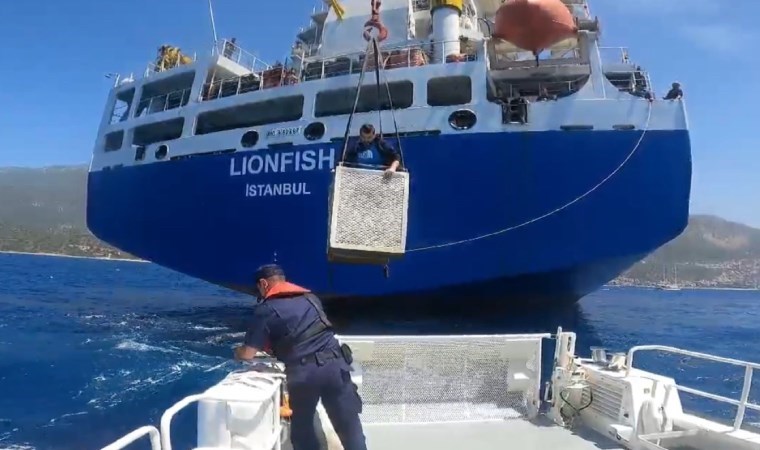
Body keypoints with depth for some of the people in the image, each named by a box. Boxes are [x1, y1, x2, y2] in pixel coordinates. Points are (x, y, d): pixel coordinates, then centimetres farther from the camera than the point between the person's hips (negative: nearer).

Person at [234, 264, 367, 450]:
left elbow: (248, 354, 1)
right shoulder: (310, 297, 19)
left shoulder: (266, 309, 3)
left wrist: (237, 352, 25)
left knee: (302, 428, 18)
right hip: (334, 364, 4)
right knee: (350, 428, 7)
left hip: (303, 372, -3)